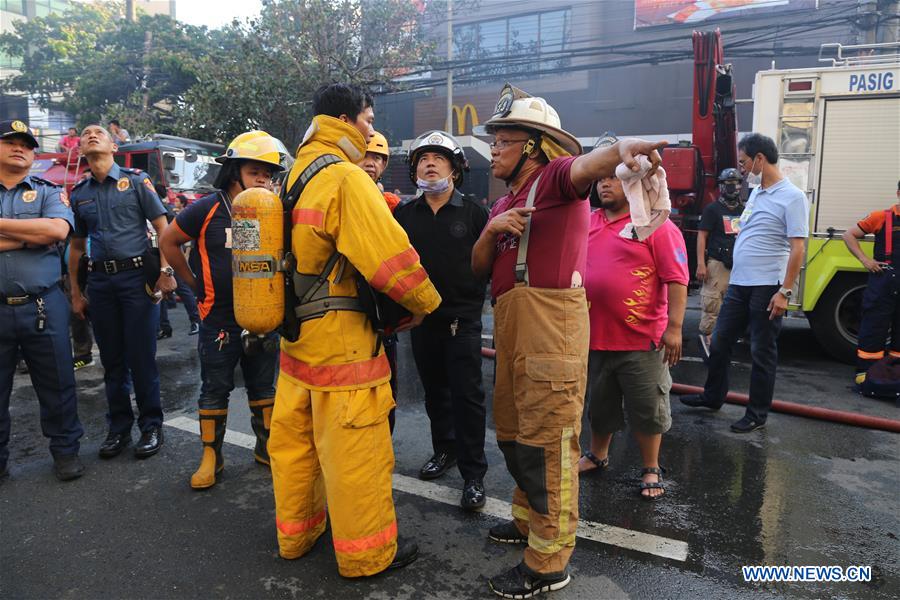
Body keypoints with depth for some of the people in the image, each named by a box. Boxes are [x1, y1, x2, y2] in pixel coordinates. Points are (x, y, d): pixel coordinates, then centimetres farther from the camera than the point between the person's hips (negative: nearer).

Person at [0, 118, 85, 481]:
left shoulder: (49, 193, 6)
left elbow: (58, 230, -15)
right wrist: (32, 235, -12)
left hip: (42, 308, -1)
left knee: (57, 384, 8)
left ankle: (65, 451, 23)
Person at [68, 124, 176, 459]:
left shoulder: (136, 181, 2)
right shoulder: (79, 193, 14)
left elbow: (162, 228, -2)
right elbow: (77, 246, 18)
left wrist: (166, 271, -11)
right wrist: (75, 292, 14)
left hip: (137, 277, -4)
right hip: (100, 282, 4)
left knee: (141, 357, -2)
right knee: (112, 360, 9)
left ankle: (151, 426, 10)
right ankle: (119, 428, 21)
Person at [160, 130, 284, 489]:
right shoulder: (207, 210, -10)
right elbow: (168, 242, 2)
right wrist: (195, 283, 3)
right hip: (219, 320, -3)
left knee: (263, 386, 14)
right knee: (215, 389, 7)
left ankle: (266, 447, 28)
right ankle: (211, 456, 20)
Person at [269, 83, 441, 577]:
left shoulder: (297, 175, 12)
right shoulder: (345, 177, -16)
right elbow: (390, 254, -22)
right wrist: (425, 301, -7)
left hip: (296, 330, 9)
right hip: (341, 338, -9)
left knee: (295, 438, 19)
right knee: (355, 448, 4)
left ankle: (296, 534, 38)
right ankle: (367, 553, 21)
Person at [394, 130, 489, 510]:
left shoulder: (473, 213, -2)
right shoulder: (404, 215, 7)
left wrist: (472, 303, -9)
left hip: (462, 321, -4)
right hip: (421, 320, 4)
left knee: (467, 396, -2)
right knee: (434, 391, 17)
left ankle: (473, 474, 7)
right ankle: (445, 450, 35)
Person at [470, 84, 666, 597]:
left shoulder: (554, 176, -2)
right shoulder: (504, 204, 24)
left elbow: (586, 166, -26)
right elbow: (479, 266, 16)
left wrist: (622, 148, -49)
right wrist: (491, 230, -4)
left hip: (550, 319, -9)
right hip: (510, 322, 10)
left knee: (547, 438, -5)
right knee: (512, 430, 19)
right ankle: (529, 519, 38)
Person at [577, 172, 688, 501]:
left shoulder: (656, 225, -9)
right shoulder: (588, 223, 8)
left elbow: (676, 279, -12)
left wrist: (674, 327, -18)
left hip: (642, 339, -5)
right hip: (594, 336, 5)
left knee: (646, 409, 8)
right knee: (599, 403, 20)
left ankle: (651, 469, 26)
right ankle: (597, 455, 40)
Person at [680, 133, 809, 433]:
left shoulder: (792, 197, -11)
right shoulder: (755, 193, 13)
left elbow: (797, 248, -15)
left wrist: (785, 291, -18)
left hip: (766, 288, -8)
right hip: (738, 284, 8)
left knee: (762, 353, 4)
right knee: (720, 342, 14)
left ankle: (757, 414, 17)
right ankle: (713, 396, 31)